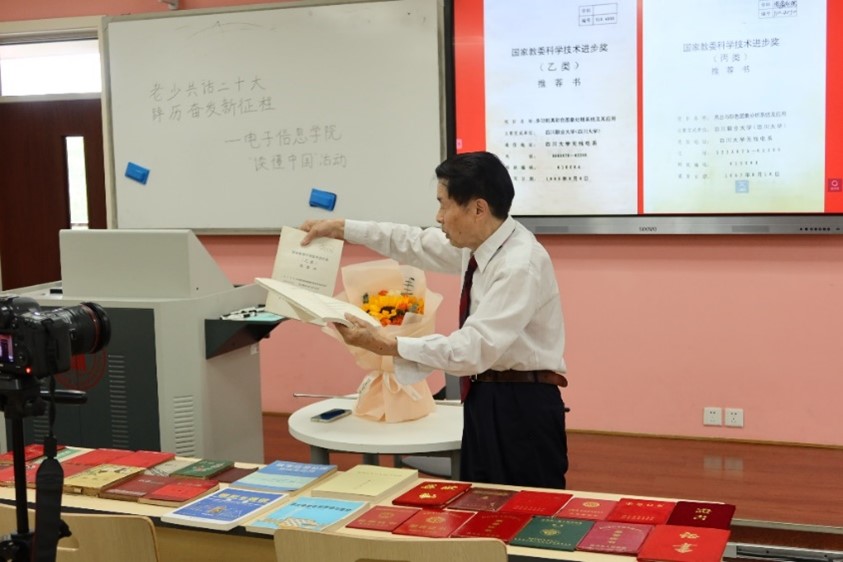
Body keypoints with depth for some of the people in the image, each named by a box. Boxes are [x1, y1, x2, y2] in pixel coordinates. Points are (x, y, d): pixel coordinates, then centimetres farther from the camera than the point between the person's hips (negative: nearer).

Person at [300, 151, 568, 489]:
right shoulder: (479, 242, 3)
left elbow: (473, 349, -30)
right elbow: (417, 243, 18)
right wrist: (340, 228, 17)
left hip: (521, 407, -9)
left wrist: (387, 345, -28)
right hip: (488, 399, 9)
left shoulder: (520, 265, -24)